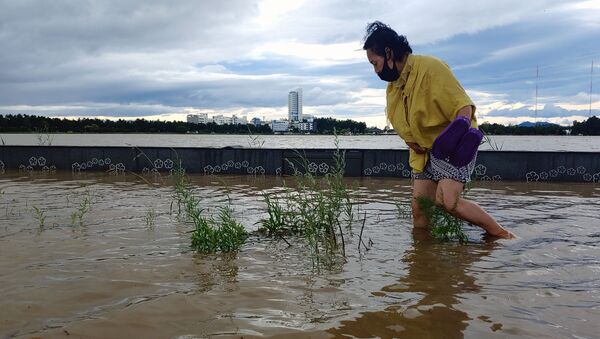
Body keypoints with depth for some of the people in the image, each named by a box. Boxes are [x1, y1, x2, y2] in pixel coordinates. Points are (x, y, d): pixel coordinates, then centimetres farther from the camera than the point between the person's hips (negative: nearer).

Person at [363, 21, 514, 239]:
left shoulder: (430, 68, -15)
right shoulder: (392, 86, 11)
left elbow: (464, 105, -19)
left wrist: (460, 132, -37)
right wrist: (412, 141, 0)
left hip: (453, 147, -8)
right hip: (424, 151, 8)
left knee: (447, 201, -23)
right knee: (419, 209, 1)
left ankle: (504, 236, -6)